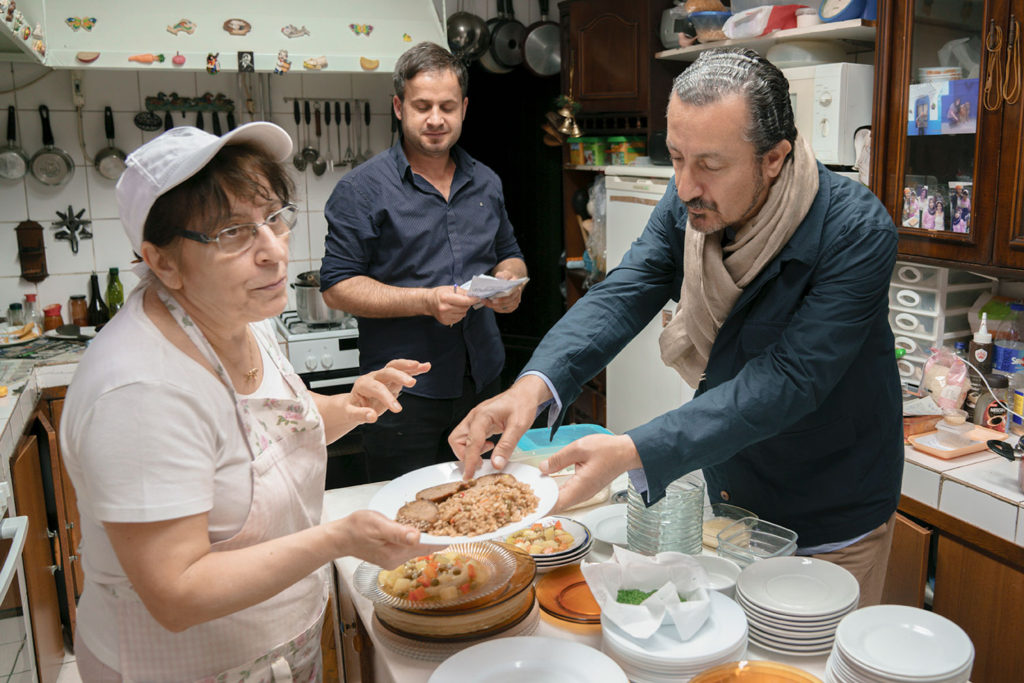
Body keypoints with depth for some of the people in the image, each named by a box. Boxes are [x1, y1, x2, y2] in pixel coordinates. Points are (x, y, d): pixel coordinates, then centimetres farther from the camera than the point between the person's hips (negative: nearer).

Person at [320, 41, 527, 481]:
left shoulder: (486, 183, 12)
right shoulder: (362, 190, -6)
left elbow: (509, 256, 22)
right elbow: (337, 288, -10)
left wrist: (508, 280, -2)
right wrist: (426, 301, -20)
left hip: (482, 381, 5)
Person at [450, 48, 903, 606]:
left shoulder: (858, 234, -28)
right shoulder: (687, 205, -10)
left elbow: (785, 382, -34)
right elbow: (621, 296, -19)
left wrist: (633, 452, -43)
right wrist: (535, 384, -39)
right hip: (726, 496, 5)